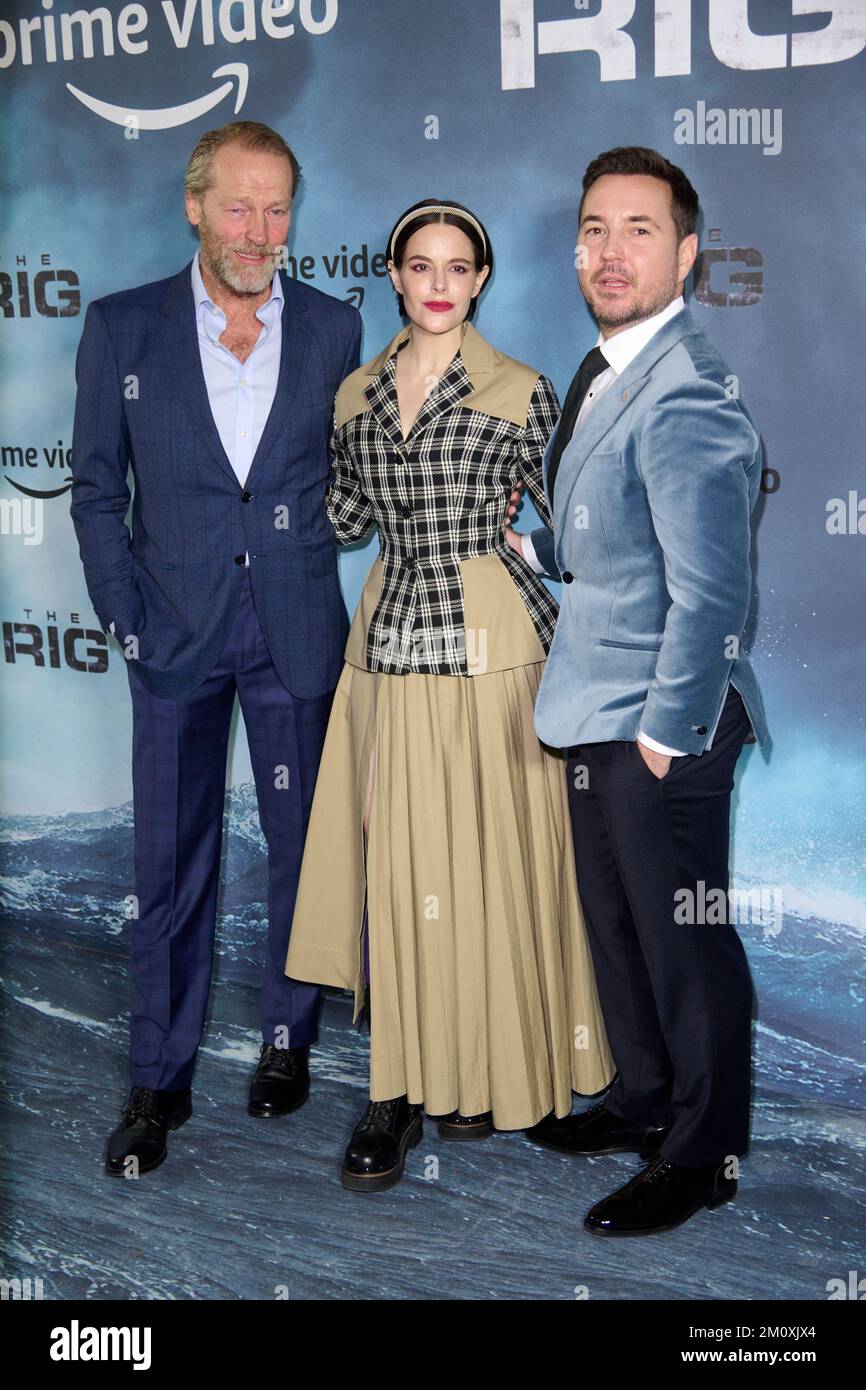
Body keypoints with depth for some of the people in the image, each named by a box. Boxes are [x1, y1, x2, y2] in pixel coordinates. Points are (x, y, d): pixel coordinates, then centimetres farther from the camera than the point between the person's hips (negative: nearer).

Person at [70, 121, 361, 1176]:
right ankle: (159, 1080, 15)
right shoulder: (122, 328, 2)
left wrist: (300, 529, -6)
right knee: (170, 861, 3)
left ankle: (288, 1039, 28)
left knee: (302, 847, 9)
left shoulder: (333, 329, 5)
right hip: (175, 632, -1)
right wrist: (125, 613, -3)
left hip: (297, 628, 1)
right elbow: (96, 487, 4)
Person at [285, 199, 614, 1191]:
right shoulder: (357, 394, 11)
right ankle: (400, 1085, 12)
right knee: (394, 861, 3)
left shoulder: (521, 392, -1)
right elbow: (346, 518, 16)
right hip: (391, 643, 4)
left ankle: (481, 1067, 19)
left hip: (490, 643, -3)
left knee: (489, 858, 3)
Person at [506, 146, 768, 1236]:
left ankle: (705, 1150, 21)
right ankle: (643, 1101, 38)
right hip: (599, 709, 10)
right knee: (613, 919, 20)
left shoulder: (684, 395, -21)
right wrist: (533, 544, 8)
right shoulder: (604, 369, 11)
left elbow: (708, 591, -22)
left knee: (684, 938, 4)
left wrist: (669, 729, -19)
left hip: (659, 721, -10)